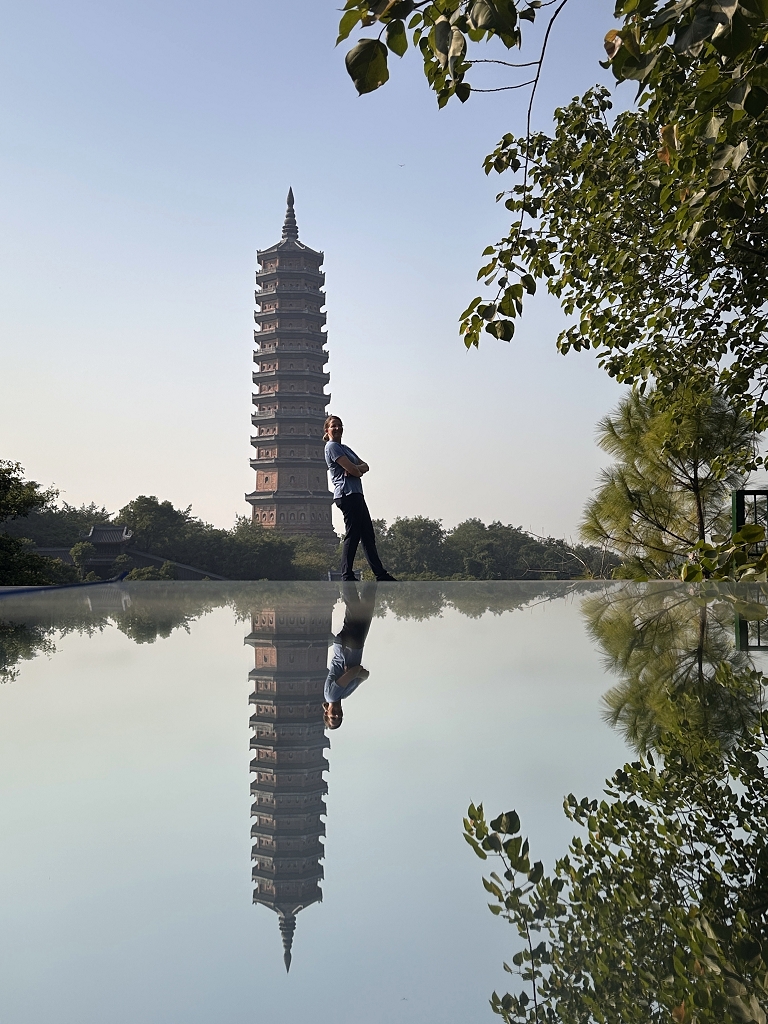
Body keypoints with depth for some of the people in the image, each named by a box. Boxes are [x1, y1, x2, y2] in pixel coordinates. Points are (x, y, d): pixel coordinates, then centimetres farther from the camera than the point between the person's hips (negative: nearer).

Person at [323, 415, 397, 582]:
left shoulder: (345, 448, 24)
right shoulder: (332, 446, -5)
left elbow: (365, 466, 14)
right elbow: (351, 469, -16)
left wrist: (355, 469, -7)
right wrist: (358, 471, 6)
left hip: (356, 494, 10)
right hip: (347, 494, -10)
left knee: (368, 536, 10)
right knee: (352, 535, -11)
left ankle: (381, 574, 13)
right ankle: (347, 576, -9)